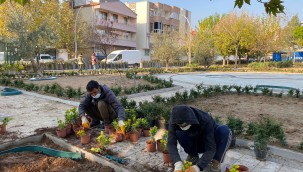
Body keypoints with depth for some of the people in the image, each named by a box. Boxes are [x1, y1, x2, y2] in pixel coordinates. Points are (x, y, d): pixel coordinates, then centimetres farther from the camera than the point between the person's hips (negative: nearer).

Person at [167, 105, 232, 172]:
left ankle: (215, 161, -14)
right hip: (195, 144, 2)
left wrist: (198, 167, -51)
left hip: (209, 143, -2)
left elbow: (210, 149, -36)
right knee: (178, 132, -29)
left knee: (225, 130, -32)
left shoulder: (205, 121, -34)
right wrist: (178, 164, -48)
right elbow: (171, 143, -33)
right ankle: (193, 156, -4)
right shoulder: (174, 122, -26)